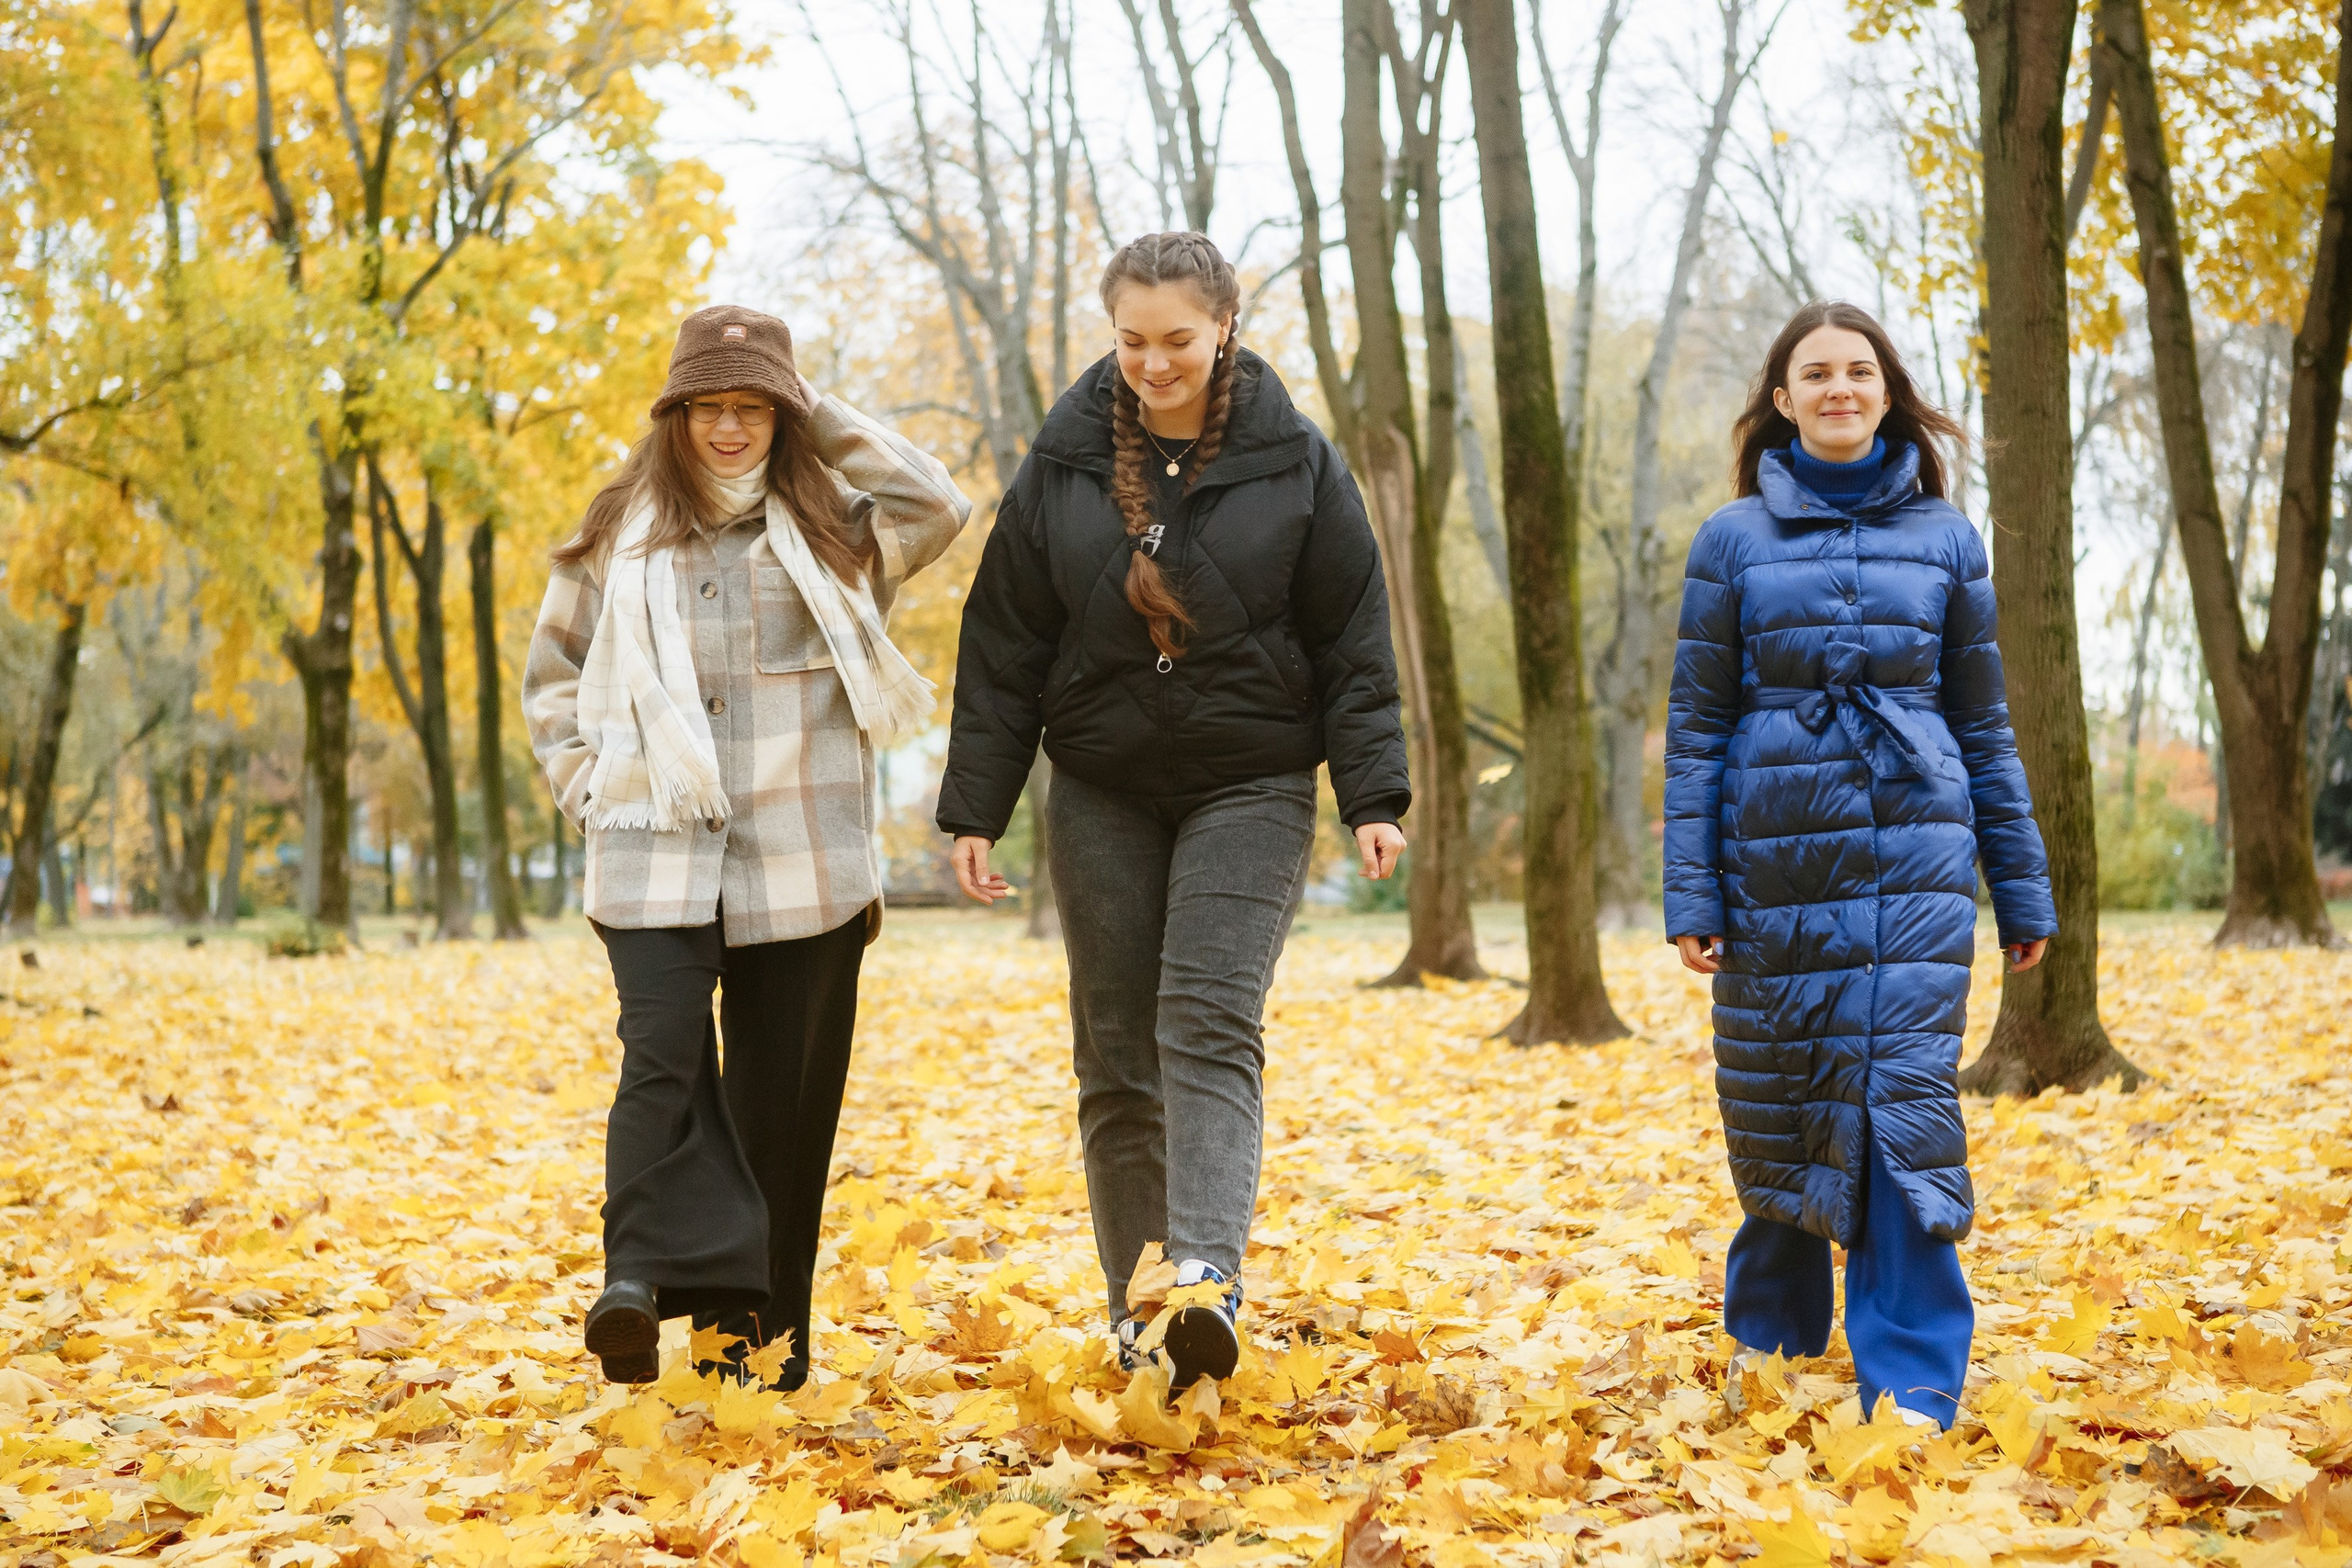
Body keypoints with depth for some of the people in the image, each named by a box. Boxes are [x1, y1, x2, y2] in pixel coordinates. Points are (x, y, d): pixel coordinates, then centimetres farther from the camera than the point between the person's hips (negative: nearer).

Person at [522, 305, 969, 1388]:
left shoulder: (831, 529, 10)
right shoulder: (620, 534, 12)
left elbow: (938, 506, -9)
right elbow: (554, 672, 19)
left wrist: (825, 420, -1)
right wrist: (588, 786, 6)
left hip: (801, 863, 0)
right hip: (656, 856, 0)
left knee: (781, 1094, 3)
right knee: (662, 1058, -18)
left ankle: (761, 1330, 11)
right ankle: (644, 1281, -26)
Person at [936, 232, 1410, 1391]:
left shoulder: (1295, 464, -2)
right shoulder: (1064, 462, 2)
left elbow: (1354, 642, 1)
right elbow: (1002, 646, 4)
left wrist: (1374, 794, -6)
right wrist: (975, 808, 1)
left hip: (1249, 788, -2)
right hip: (1101, 794, 3)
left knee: (1210, 1023, -17)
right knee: (1116, 1049, 4)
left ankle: (1208, 1277, -28)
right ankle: (1133, 1299, 12)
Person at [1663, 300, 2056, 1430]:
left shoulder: (1944, 540, 8)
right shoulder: (1735, 541, 5)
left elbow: (1983, 724, 12)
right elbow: (1696, 727, 4)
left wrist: (2023, 889, 11)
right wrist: (1691, 892, -3)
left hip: (1915, 862, 0)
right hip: (1776, 862, 0)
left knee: (1907, 1109, -9)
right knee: (1777, 1113, 7)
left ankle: (1914, 1387, -4)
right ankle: (1770, 1344, 27)